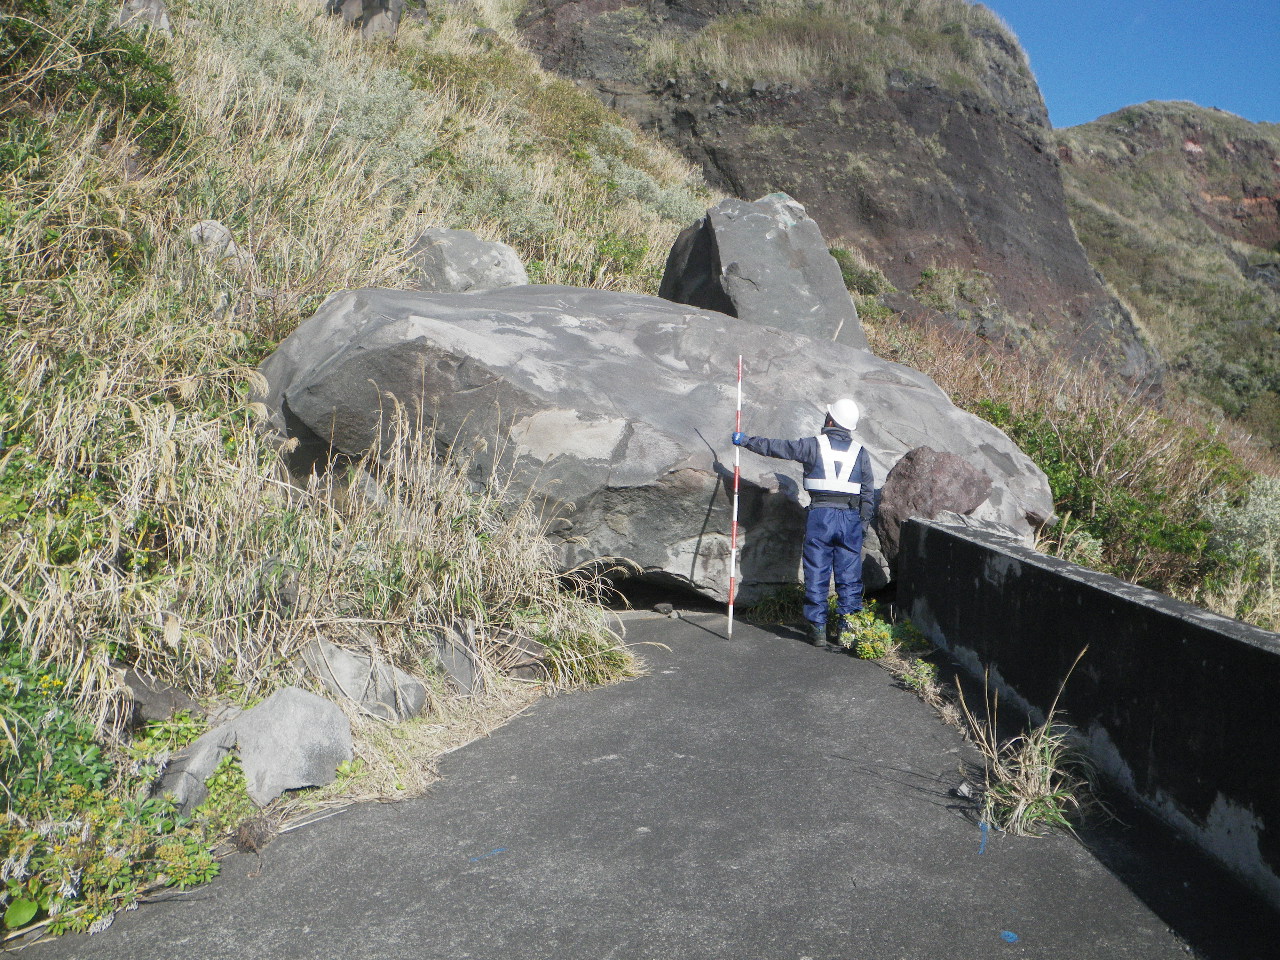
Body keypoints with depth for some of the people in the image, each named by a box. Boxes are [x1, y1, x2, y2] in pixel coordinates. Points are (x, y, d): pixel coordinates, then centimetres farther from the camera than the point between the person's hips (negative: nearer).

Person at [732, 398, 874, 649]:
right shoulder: (860, 452, 9)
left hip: (820, 516, -2)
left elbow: (776, 447, 6)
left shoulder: (813, 445, 1)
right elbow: (868, 492, 10)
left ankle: (818, 629, 5)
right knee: (849, 577, 8)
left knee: (817, 575, 4)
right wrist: (863, 520, 18)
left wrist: (745, 441, 18)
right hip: (851, 518, 2)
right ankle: (848, 628, 10)